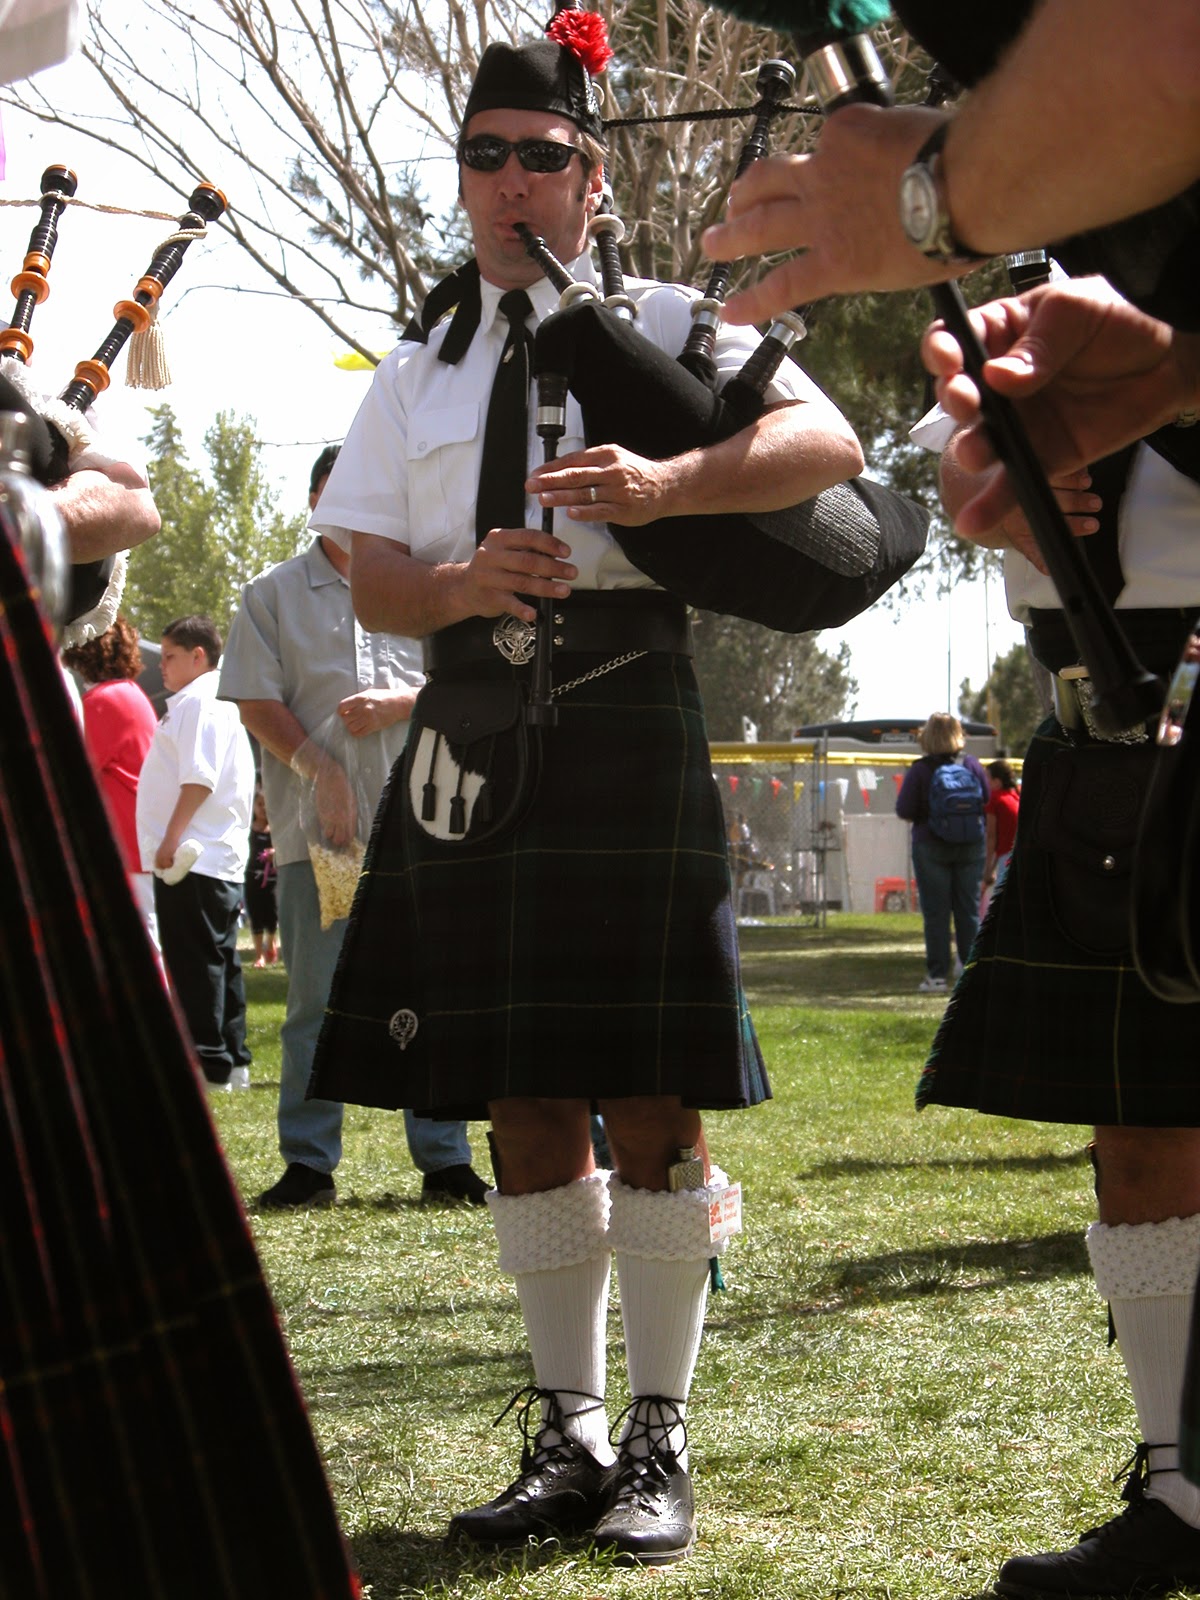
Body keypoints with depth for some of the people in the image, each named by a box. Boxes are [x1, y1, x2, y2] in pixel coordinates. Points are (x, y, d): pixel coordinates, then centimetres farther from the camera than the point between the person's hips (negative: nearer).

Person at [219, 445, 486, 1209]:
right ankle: (309, 1164, 7)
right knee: (315, 999, 1)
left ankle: (445, 1160, 6)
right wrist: (319, 769, -13)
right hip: (319, 827, -1)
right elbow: (257, 704, 1)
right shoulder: (273, 594, 10)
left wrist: (398, 703, -10)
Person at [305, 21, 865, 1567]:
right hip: (469, 734, 4)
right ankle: (567, 1434, 17)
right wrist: (460, 584, -14)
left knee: (648, 1092, -5)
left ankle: (658, 1445, 4)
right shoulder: (417, 377, 18)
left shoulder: (665, 325, 7)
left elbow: (826, 441, -6)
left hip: (623, 721, -4)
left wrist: (663, 485, -23)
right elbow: (365, 572, 10)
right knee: (520, 1101, 7)